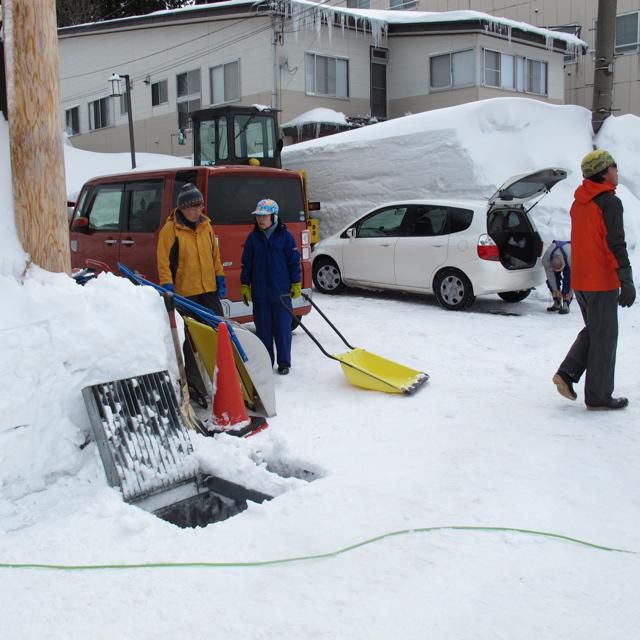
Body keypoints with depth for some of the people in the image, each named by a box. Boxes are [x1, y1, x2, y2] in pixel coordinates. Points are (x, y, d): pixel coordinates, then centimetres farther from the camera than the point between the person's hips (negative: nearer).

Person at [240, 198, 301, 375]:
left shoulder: (285, 236, -2)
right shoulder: (253, 238, 4)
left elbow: (294, 261, 1)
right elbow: (246, 264, 9)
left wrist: (296, 284, 0)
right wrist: (244, 286, 6)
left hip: (281, 293, -2)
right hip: (259, 293, 2)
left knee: (282, 328, 3)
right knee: (263, 329, 8)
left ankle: (284, 362, 14)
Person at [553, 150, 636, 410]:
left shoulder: (579, 203, 11)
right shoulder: (610, 202, -13)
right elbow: (616, 244, -19)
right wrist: (627, 282, -19)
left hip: (579, 281, 8)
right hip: (602, 282, -8)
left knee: (592, 331, 21)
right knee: (603, 338, 1)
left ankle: (567, 373, 7)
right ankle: (598, 396, 8)